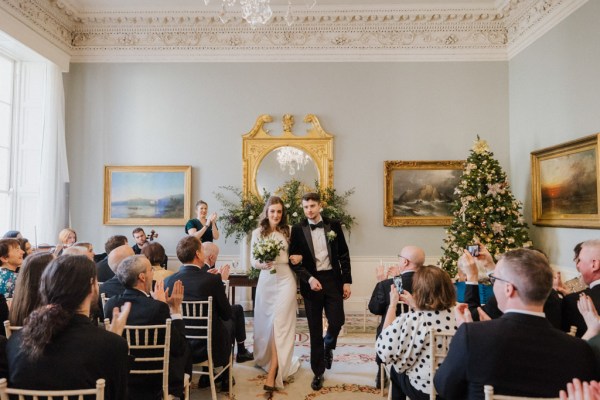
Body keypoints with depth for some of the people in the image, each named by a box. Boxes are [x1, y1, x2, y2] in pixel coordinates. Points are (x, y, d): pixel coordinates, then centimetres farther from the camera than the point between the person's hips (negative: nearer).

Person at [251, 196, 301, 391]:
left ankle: (273, 373, -8)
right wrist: (263, 263, -18)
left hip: (285, 279, -2)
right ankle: (267, 359, 38)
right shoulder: (258, 232, 3)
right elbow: (253, 260, 3)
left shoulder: (288, 231, 4)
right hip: (266, 280, 2)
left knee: (279, 322, -9)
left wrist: (299, 257, -8)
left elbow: (295, 254, 14)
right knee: (265, 322, 12)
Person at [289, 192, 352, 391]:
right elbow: (294, 259, -2)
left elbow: (344, 254, 5)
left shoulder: (334, 225, 3)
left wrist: (347, 281, 0)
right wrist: (308, 278, -15)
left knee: (337, 321, -2)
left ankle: (328, 347, 34)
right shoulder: (297, 229, 0)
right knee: (315, 330, 5)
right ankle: (318, 372, 21)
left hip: (333, 279, 1)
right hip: (311, 282, -1)